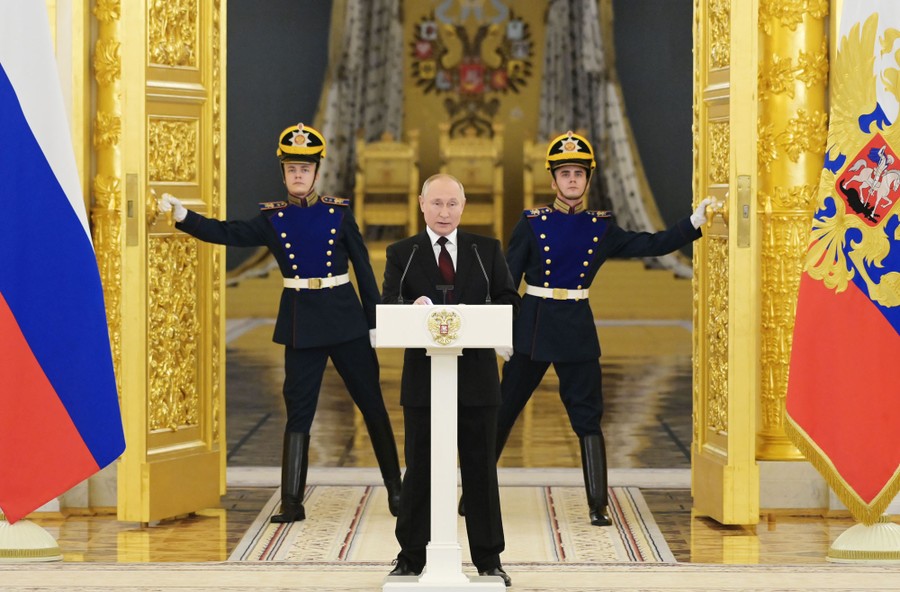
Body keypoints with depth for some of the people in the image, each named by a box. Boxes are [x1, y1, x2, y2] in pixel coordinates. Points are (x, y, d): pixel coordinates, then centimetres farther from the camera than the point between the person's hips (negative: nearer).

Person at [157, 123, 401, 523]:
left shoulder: (338, 212, 1)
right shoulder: (272, 218, 3)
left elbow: (363, 268, 3)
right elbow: (229, 234, -10)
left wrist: (374, 321, -1)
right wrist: (184, 217, -24)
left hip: (345, 317, 0)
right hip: (301, 321, 0)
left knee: (371, 402, 6)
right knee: (298, 409, 1)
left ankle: (394, 487, 19)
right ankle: (292, 503, 3)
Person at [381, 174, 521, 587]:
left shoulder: (487, 250, 8)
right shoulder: (401, 253, 5)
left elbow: (510, 300, 5)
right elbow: (387, 305, -5)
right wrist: (414, 307, -27)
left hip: (477, 374, 1)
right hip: (424, 376, -1)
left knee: (480, 467, 5)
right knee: (419, 468, 5)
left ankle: (488, 560, 14)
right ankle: (411, 557, 14)